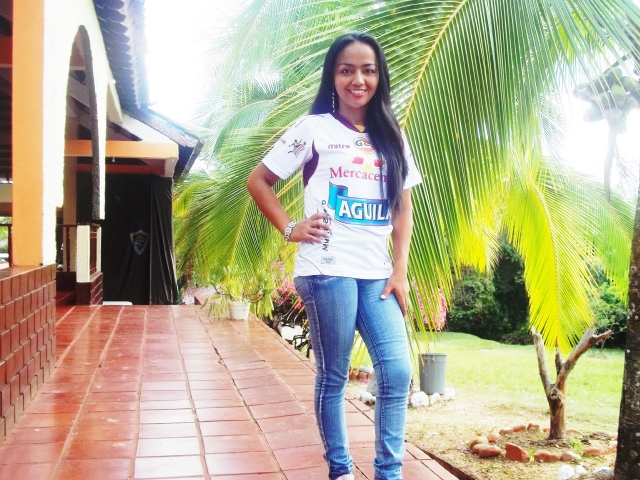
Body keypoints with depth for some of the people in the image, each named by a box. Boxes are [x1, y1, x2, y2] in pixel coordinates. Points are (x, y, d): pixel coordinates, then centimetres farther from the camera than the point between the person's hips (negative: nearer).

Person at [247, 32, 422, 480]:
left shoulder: (391, 136, 13)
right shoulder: (314, 128, 1)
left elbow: (403, 210, 13)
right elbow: (258, 182, 5)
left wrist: (400, 271, 5)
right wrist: (291, 228, -4)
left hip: (377, 275, 4)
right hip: (327, 271, -4)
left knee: (398, 372, -2)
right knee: (334, 376, 4)